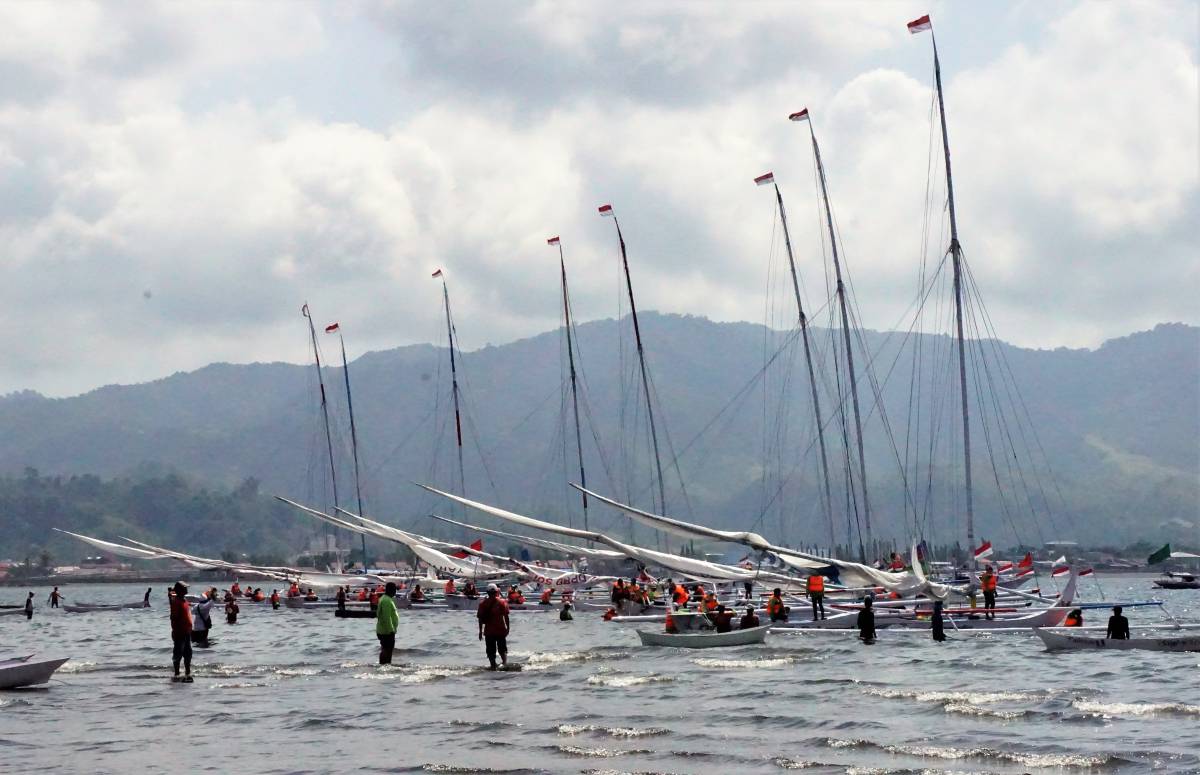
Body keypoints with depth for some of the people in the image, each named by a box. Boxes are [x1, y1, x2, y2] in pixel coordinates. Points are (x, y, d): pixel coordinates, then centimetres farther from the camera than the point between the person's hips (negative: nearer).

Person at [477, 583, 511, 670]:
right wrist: (507, 628, 3)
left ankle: (493, 667, 4)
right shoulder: (502, 603, -5)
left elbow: (480, 618, 0)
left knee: (491, 652, 8)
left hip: (489, 631, 0)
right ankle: (505, 662, -8)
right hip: (501, 630, 0)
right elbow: (506, 617, -6)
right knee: (502, 649, 13)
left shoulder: (483, 604, -1)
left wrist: (481, 631, 7)